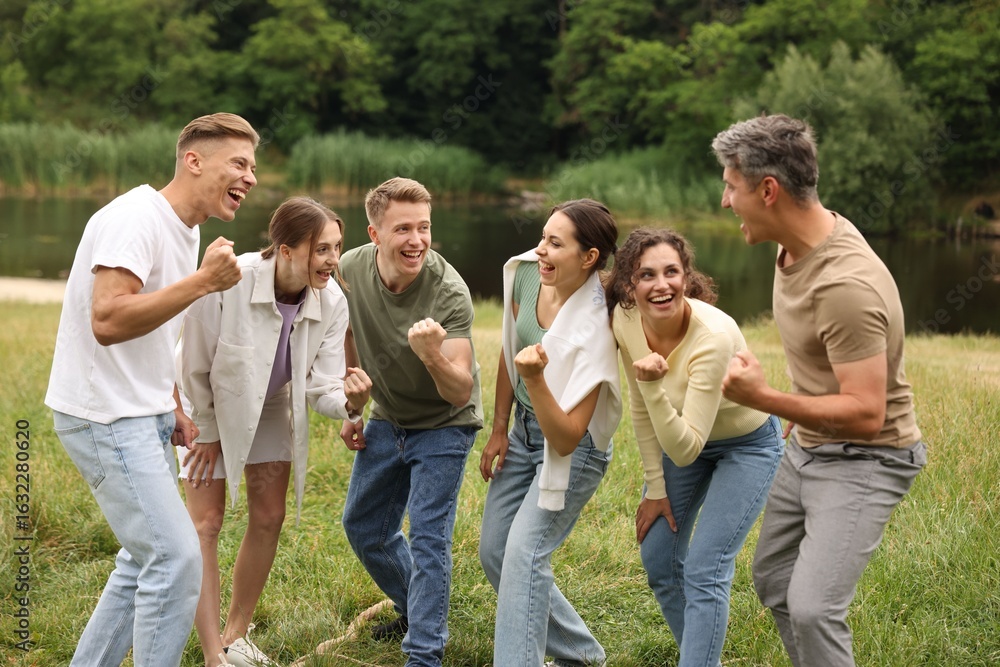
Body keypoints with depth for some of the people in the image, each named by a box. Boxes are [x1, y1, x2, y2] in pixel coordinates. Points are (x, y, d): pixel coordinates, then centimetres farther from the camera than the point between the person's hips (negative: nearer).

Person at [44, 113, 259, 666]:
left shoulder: (185, 228, 12)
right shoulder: (135, 219, -19)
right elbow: (108, 322, -30)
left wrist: (170, 408, 17)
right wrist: (202, 281, -28)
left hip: (143, 418, 10)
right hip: (105, 417, -10)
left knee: (148, 559, 15)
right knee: (176, 557, -14)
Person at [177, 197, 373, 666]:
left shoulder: (331, 303, -25)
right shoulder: (228, 282, -38)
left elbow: (321, 388, -19)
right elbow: (195, 367, -22)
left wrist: (351, 402, -43)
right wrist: (207, 433, -9)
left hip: (271, 406, 4)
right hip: (210, 404, -4)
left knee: (268, 518, 6)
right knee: (206, 523, -4)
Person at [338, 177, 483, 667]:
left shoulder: (449, 292, -31)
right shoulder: (351, 270, -17)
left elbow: (461, 392, -35)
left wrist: (433, 355, -55)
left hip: (443, 424, -6)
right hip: (388, 419, 6)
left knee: (427, 536, -12)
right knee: (363, 526, 16)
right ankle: (417, 610, 39)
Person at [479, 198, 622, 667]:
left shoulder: (593, 329, -31)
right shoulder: (525, 273, -14)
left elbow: (565, 440, -31)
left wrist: (534, 379, -46)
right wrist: (500, 429, 10)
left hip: (575, 447, -8)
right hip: (524, 430, 8)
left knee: (525, 550, -19)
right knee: (494, 552, 11)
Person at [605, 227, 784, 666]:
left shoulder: (714, 337, -37)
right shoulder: (625, 321, -20)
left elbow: (685, 450, -37)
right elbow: (641, 411, -3)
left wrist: (654, 386, -49)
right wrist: (656, 489, 1)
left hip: (747, 445, -6)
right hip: (680, 439, 6)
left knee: (703, 572, -13)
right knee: (658, 560, 10)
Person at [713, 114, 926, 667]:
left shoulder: (845, 285, -32)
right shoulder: (803, 238, -2)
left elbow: (865, 413, -32)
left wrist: (764, 399, -32)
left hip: (864, 460, -10)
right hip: (808, 448, 10)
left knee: (812, 609, -21)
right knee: (773, 580, 21)